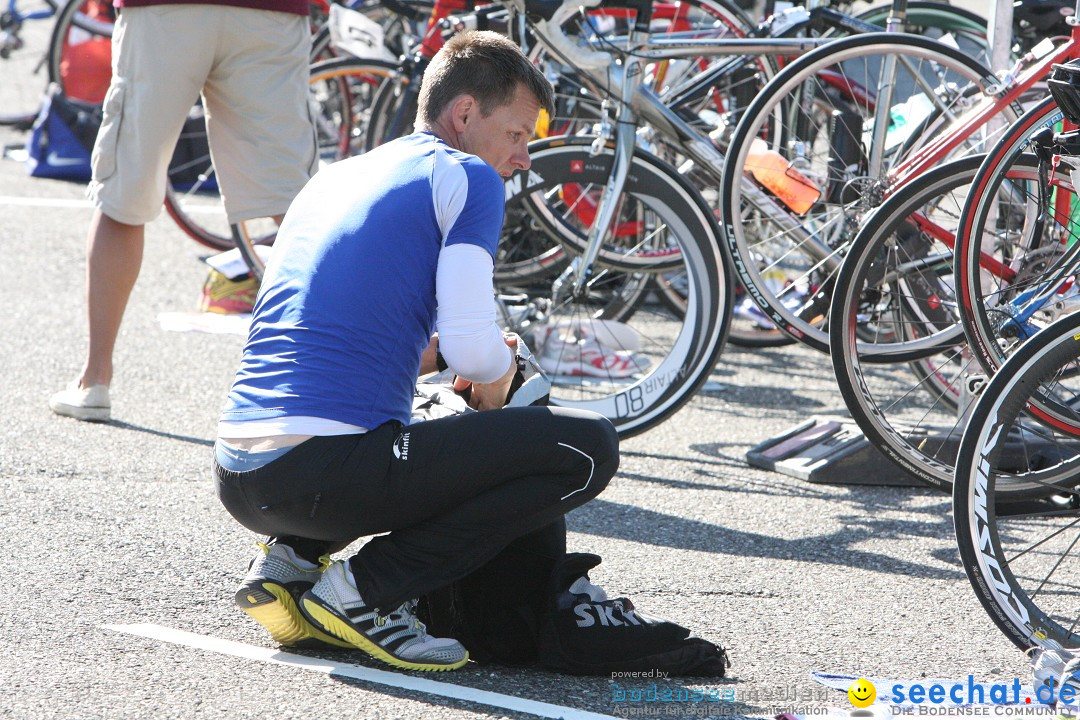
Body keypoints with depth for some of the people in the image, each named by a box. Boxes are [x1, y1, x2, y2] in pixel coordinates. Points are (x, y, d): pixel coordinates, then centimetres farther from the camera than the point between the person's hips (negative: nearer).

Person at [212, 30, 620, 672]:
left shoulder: (332, 179, 24)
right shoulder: (466, 176, 0)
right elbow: (473, 351, -11)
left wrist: (433, 354, 25)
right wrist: (497, 381, 12)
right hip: (326, 471, -9)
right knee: (588, 448, -3)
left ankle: (291, 560, 13)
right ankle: (366, 591, -6)